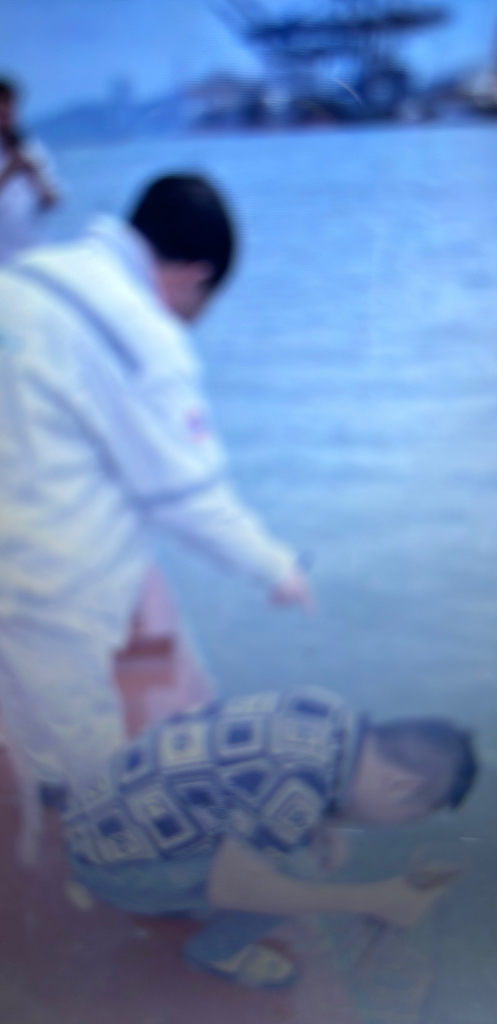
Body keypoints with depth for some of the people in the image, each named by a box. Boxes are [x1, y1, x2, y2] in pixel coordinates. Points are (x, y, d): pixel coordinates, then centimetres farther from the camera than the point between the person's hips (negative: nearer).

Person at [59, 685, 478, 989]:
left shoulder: (328, 709, -8)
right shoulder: (303, 788, -32)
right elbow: (231, 886, -23)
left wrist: (319, 824, -4)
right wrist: (374, 900, -19)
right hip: (111, 866, -8)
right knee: (285, 882, -17)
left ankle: (169, 900, 26)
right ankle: (216, 950, 12)